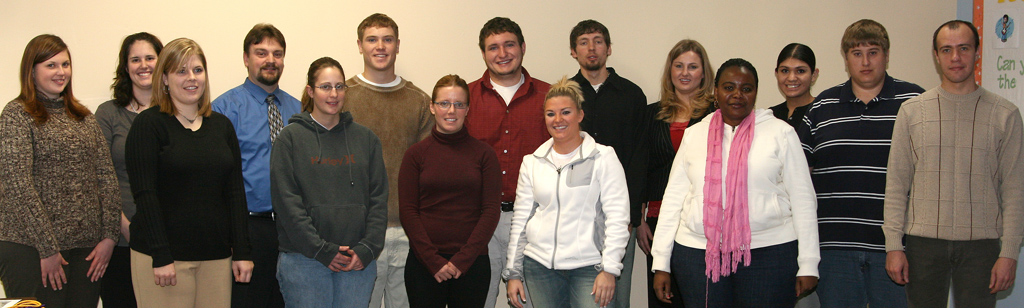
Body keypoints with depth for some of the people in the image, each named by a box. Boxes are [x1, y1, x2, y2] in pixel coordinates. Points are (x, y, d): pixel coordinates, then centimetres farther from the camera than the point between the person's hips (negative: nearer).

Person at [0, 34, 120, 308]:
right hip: (33, 249, -5)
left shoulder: (83, 116, 15)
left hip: (87, 249, 5)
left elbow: (106, 177, 10)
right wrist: (47, 249, -15)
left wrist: (109, 235, 0)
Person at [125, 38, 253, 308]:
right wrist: (161, 256, -15)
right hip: (163, 255, -4)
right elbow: (145, 194, -9)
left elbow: (235, 192, 10)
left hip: (216, 255, 4)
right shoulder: (149, 124, -2)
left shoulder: (221, 125, 12)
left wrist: (241, 252, 4)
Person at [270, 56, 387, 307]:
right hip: (304, 261, -3)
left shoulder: (365, 138, 11)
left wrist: (368, 248, -5)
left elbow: (378, 199, 7)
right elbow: (287, 202, -6)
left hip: (358, 261, 3)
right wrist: (322, 250, -12)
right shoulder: (290, 137, 1)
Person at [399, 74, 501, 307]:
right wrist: (433, 260, -9)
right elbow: (407, 211, 0)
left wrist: (462, 259, -8)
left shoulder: (484, 153, 4)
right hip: (423, 263, 0)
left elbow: (491, 210, 0)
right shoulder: (416, 154, 4)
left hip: (471, 264, 0)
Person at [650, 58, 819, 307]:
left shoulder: (780, 133, 4)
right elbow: (673, 198, 10)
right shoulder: (694, 134, 10)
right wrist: (661, 263, 6)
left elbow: (802, 200, 3)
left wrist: (808, 265, -1)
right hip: (698, 252, 2)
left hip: (769, 252, -2)